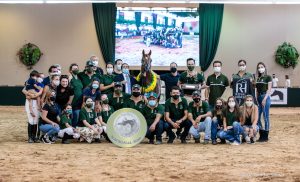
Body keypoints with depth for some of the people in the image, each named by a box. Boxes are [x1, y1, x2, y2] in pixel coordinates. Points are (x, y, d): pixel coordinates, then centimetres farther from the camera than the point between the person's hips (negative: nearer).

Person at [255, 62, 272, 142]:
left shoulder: (268, 77, -3)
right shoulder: (258, 78, 15)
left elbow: (269, 89, -9)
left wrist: (265, 99, -16)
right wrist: (256, 99, 10)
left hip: (265, 97, -7)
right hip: (259, 98, 7)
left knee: (266, 117, -3)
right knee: (257, 117, 4)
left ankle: (266, 136, 2)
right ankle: (261, 135, 12)